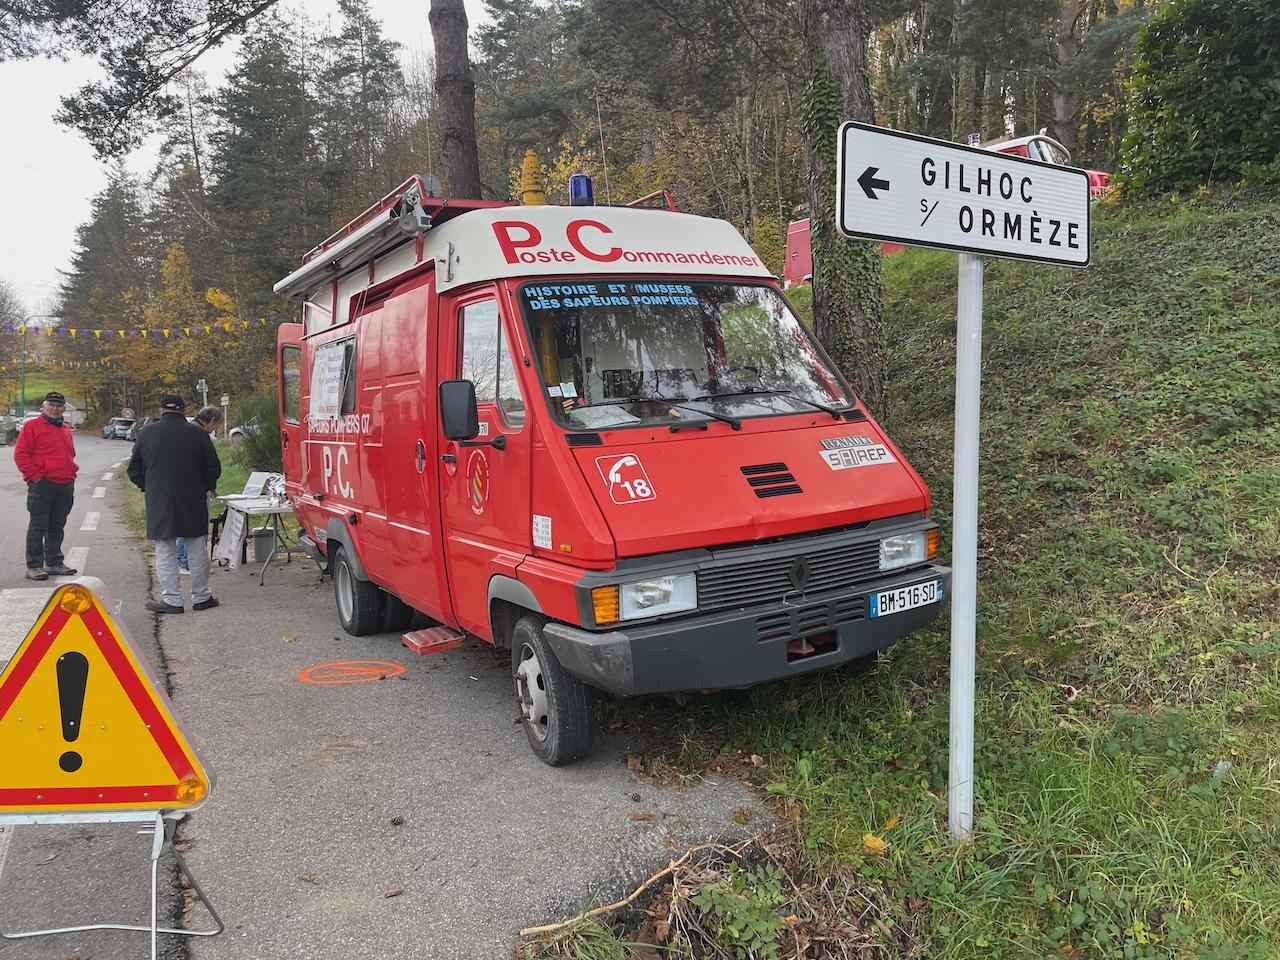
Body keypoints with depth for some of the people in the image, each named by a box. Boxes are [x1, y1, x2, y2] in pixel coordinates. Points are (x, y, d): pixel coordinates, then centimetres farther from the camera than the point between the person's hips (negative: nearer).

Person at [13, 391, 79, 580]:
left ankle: (54, 563, 20)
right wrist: (34, 476, -12)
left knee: (57, 527, 12)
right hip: (42, 485, -6)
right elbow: (20, 454, -6)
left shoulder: (66, 428, 18)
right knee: (38, 526, -3)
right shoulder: (33, 426, -2)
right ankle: (34, 566, 1)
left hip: (65, 486, 6)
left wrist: (72, 474, 14)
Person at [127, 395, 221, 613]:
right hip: (193, 501, 0)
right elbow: (213, 468, 0)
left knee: (165, 552, 6)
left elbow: (134, 470, 7)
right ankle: (201, 597, 16)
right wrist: (207, 487, 16)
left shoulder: (147, 434, 1)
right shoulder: (197, 433, -4)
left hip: (159, 503, 0)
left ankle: (172, 599, 6)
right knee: (197, 549, 9)